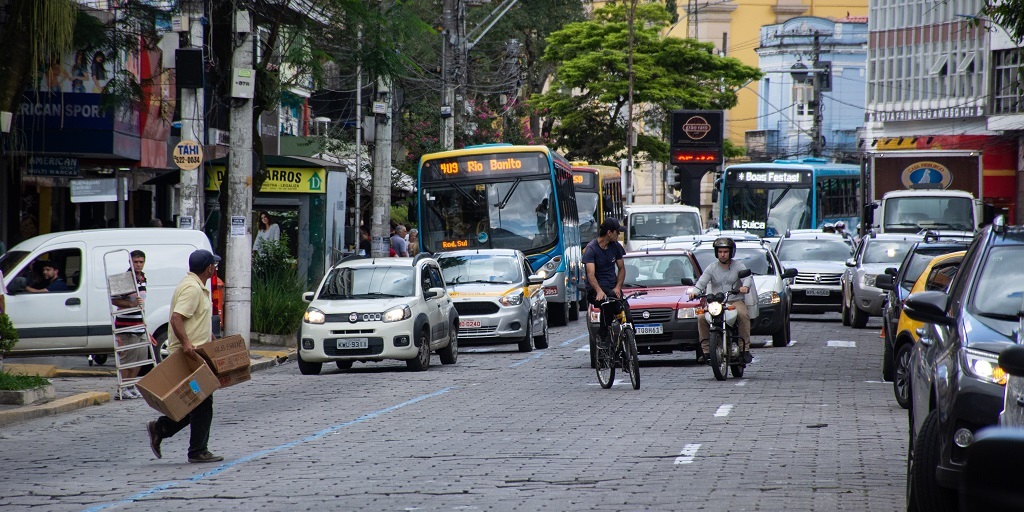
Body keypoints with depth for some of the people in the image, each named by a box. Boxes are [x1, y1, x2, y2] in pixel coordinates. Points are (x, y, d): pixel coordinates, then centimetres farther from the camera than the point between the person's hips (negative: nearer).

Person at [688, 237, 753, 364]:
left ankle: (745, 349, -30)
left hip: (735, 301, -2)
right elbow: (701, 282, -2)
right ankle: (706, 351, -19)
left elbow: (746, 277, -11)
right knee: (701, 317, -24)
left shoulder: (738, 266, 6)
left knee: (743, 315, -34)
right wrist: (694, 291, -24)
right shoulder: (711, 268, 11)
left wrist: (745, 286, -36)